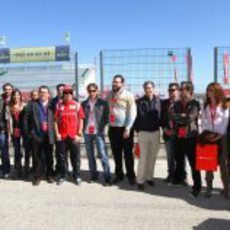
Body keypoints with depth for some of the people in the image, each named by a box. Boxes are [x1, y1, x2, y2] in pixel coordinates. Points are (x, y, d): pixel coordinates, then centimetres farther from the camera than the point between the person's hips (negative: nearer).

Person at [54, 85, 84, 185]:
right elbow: (56, 120, 4)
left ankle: (77, 176, 17)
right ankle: (62, 176, 20)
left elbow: (81, 120, 2)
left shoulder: (77, 105, 1)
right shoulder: (59, 105, 3)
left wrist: (79, 134, -4)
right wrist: (57, 133, -3)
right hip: (61, 136, 1)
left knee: (75, 157, 6)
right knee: (62, 157, 8)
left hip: (74, 136, -1)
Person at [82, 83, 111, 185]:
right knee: (90, 155, 10)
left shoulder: (103, 103, 3)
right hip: (87, 132, 4)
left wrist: (102, 127, -7)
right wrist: (82, 129, 2)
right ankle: (93, 175, 22)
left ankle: (107, 177, -5)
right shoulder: (84, 104, 10)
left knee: (103, 154, -9)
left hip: (98, 132, -3)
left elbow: (106, 116, 3)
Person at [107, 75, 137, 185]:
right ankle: (119, 175, 24)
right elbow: (107, 110, 14)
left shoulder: (128, 95, -7)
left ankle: (131, 176, 16)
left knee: (128, 154, 4)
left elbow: (132, 113, -11)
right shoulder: (109, 94, 8)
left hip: (125, 128, -4)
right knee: (116, 154, 11)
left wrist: (128, 129, -16)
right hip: (113, 128, 5)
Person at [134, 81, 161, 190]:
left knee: (152, 157, 11)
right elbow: (137, 116, -2)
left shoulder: (158, 100, 1)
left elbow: (161, 114, 4)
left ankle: (149, 177, 25)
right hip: (144, 132, -3)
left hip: (155, 132, 3)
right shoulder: (140, 102, -4)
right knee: (143, 157, -2)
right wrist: (137, 129, -3)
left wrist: (161, 126, -2)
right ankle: (140, 180, 5)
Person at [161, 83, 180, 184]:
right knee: (170, 156, 11)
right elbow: (162, 117, 11)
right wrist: (165, 129, -2)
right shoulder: (164, 103, 10)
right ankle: (171, 174, 24)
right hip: (168, 133, 4)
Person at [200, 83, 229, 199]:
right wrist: (205, 133, -6)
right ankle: (209, 187, 10)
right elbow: (203, 121, 9)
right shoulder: (206, 106, 14)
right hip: (208, 136, 3)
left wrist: (220, 135, -14)